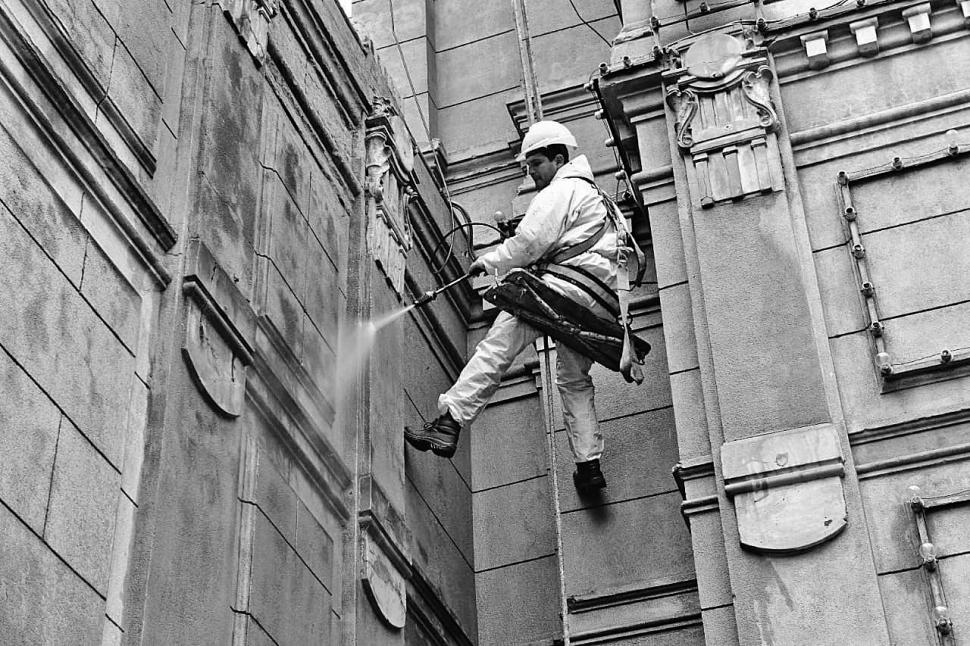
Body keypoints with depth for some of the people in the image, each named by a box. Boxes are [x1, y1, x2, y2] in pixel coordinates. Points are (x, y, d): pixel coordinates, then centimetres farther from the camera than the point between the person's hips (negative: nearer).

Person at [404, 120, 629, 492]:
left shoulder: (561, 189, 5)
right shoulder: (591, 193, 36)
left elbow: (531, 242, -6)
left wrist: (488, 262, 5)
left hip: (570, 285, -10)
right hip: (601, 302, 10)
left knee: (498, 346, -18)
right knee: (574, 380, 19)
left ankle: (449, 423, -30)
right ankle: (589, 464, 11)